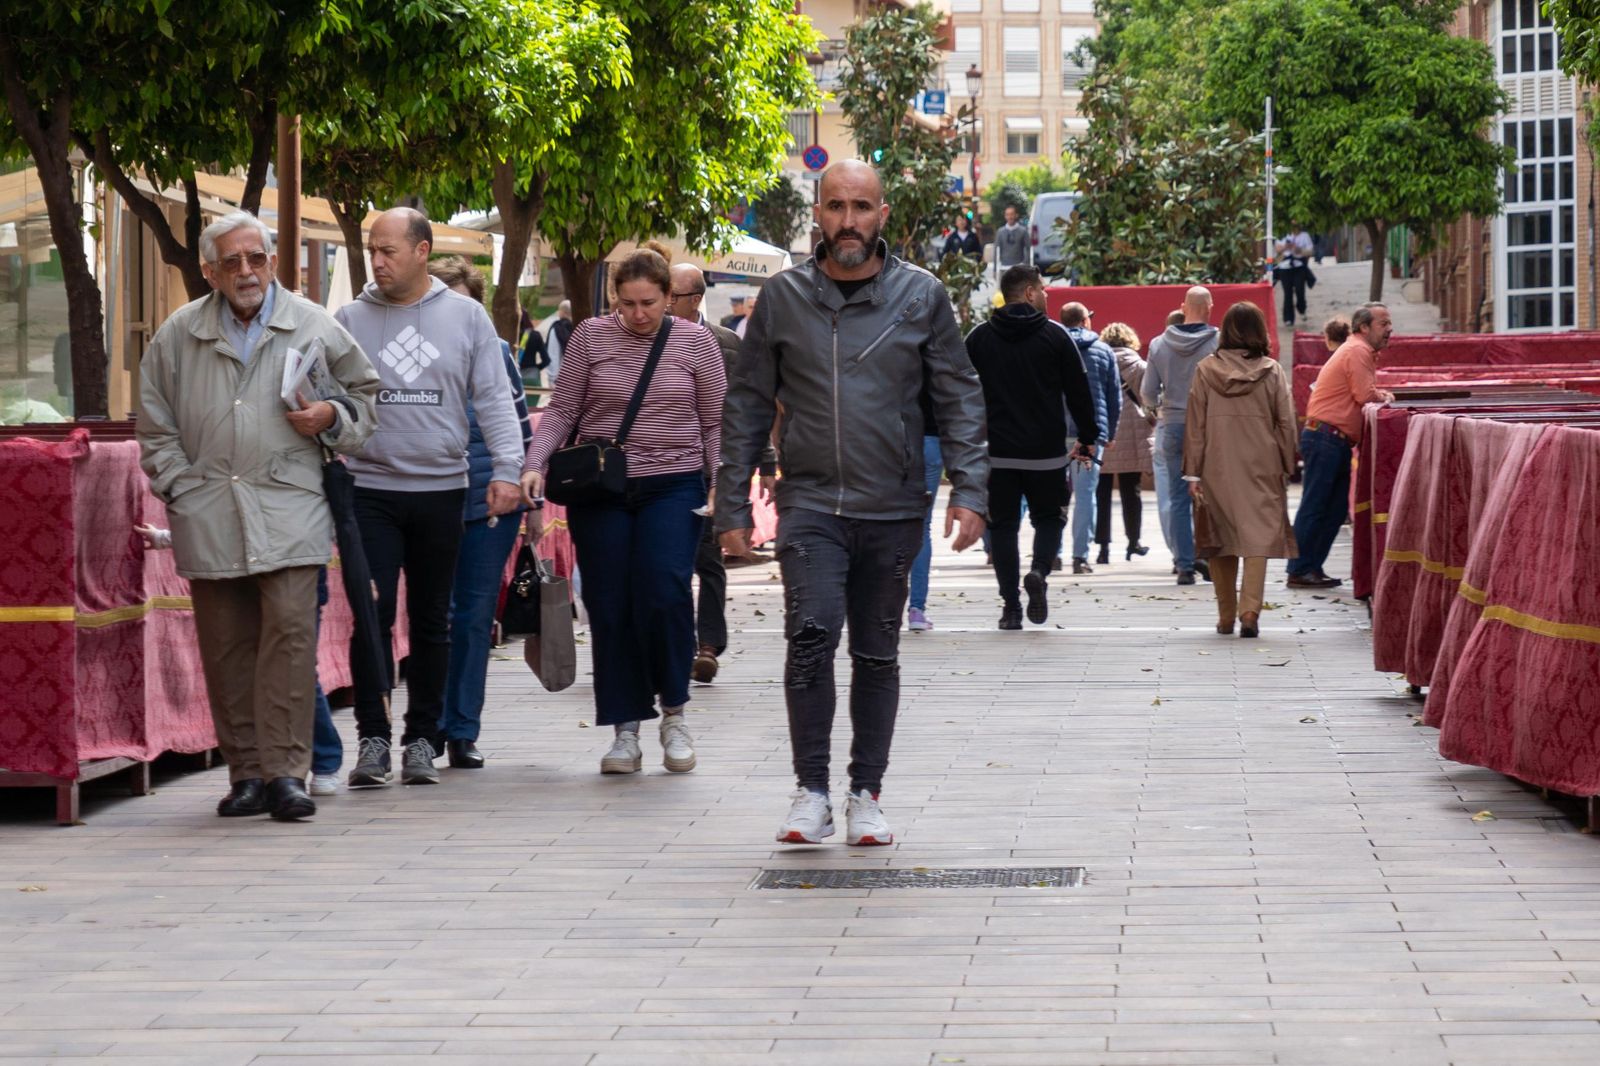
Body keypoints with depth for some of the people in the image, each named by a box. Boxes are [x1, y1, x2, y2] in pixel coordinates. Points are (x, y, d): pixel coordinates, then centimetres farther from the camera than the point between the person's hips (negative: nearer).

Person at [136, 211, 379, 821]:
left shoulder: (314, 328, 7)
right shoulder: (178, 336, 10)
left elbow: (364, 394, 18)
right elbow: (156, 427, 15)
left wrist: (332, 417, -2)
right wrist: (181, 489, 4)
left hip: (289, 509, -2)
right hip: (208, 514, 2)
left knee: (291, 629, -14)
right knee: (225, 645, 2)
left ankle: (286, 771, -12)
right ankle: (246, 773, 9)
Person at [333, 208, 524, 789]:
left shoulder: (465, 316, 4)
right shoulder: (351, 320, 4)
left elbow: (493, 400, 3)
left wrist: (506, 469, -5)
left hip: (441, 489, 1)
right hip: (370, 488, -1)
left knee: (432, 621, 8)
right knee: (372, 615, -8)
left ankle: (422, 741, 16)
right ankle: (373, 739, -3)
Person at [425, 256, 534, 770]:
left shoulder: (496, 352, 8)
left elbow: (521, 426, 13)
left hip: (491, 500, 2)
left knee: (475, 616, 5)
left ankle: (462, 731, 12)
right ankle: (432, 725, 8)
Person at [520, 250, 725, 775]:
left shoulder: (695, 342, 4)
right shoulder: (591, 337, 4)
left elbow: (715, 422, 8)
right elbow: (562, 409, 5)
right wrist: (536, 463, -8)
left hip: (672, 487, -1)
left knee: (665, 593, -17)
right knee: (610, 608, 0)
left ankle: (674, 712, 2)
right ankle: (625, 730, 9)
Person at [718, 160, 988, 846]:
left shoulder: (921, 296, 3)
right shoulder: (784, 298, 4)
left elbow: (959, 397, 5)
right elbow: (747, 404, 8)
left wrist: (968, 491, -6)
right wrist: (733, 506, 4)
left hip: (893, 508, 1)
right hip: (810, 502, -1)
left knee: (877, 653, 9)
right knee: (812, 632, -19)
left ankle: (866, 794, 20)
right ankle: (811, 791, -10)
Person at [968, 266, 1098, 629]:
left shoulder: (978, 339, 4)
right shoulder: (1055, 336, -2)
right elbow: (1080, 392, 0)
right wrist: (1088, 438, 10)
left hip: (996, 451, 1)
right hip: (1046, 451, -1)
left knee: (1003, 524, 8)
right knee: (1049, 517, 14)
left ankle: (1011, 606, 2)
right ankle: (1039, 571, -14)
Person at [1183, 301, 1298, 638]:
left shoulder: (1205, 370, -1)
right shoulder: (1271, 371, -2)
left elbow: (1194, 424, 0)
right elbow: (1285, 423, 2)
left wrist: (1192, 472, 4)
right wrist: (1287, 468, 11)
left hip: (1217, 469, 1)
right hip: (1261, 469, -1)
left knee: (1221, 537, 11)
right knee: (1258, 535, -3)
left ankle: (1226, 616, 15)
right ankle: (1249, 610, -19)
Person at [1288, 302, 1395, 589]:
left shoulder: (1364, 352, 20)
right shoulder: (1357, 352, -13)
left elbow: (1366, 394, 21)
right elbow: (1366, 396, -19)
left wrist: (1381, 395, 1)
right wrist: (1384, 397, 1)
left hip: (1336, 442, 11)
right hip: (1325, 438, -11)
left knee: (1336, 509, 11)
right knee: (1313, 507, -7)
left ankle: (1312, 568, 14)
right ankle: (1299, 571, -4)